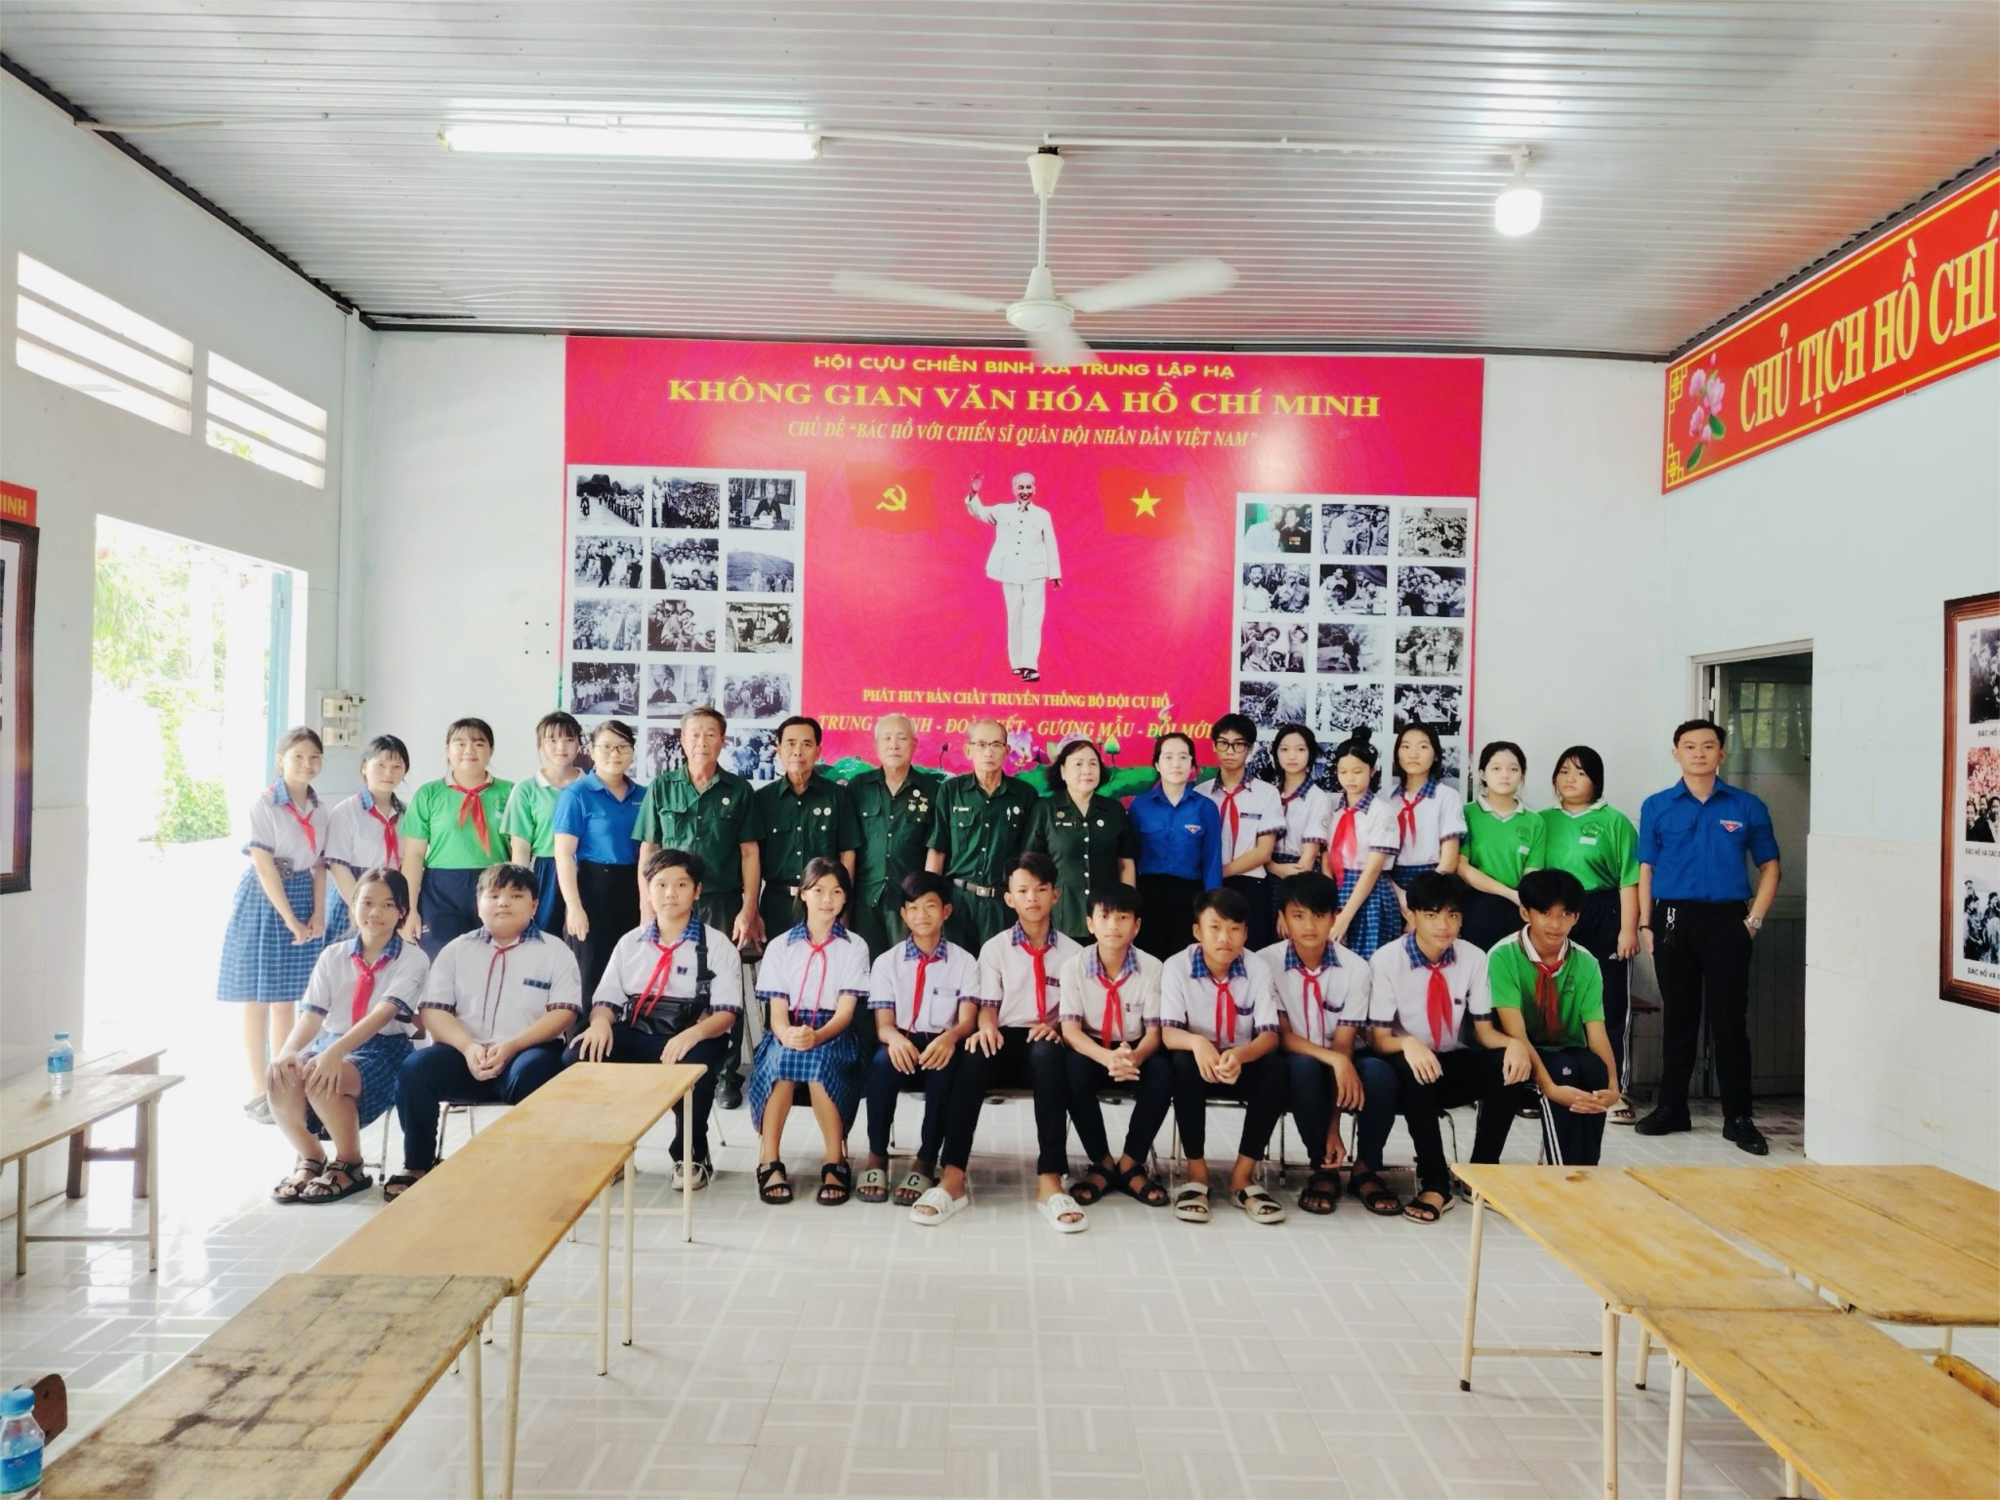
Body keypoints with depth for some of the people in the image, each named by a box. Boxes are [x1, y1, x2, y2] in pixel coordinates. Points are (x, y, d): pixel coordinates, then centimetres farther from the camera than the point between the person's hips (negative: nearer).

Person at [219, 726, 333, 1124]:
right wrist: (290, 920, -15)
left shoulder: (318, 809, 8)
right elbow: (264, 867, -14)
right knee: (258, 998, 1)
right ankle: (259, 1092, 8)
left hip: (303, 899, 5)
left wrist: (318, 913, -2)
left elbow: (319, 865, 9)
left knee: (288, 998, 10)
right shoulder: (264, 804, -10)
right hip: (264, 901, -5)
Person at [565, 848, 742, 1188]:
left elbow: (726, 1013, -6)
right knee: (576, 1058, -23)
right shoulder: (629, 942, 15)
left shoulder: (717, 944, 3)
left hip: (692, 1041, -3)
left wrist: (693, 1034, -28)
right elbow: (606, 998, 11)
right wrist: (600, 1021, -15)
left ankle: (691, 1155, -8)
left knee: (693, 1067, -38)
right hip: (634, 1037, 4)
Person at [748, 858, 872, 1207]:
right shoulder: (780, 946, 10)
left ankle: (835, 1163, -24)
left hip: (834, 1038, -1)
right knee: (782, 1057, -36)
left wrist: (817, 1036, -27)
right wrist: (788, 1035, -26)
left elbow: (846, 1010, -5)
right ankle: (769, 1162, -27)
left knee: (818, 1058, -37)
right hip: (787, 1035, 1)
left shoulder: (854, 947, 7)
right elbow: (777, 1010, 0)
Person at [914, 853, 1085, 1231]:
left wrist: (1056, 1026, -15)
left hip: (1045, 1043, 0)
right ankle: (953, 1178, -38)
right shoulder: (995, 948, 11)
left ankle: (1049, 1180, -42)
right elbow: (988, 1005, 5)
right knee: (974, 1055, -36)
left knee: (1046, 1053, -39)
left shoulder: (1072, 952, 11)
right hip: (1005, 1041, 1)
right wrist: (987, 1026, -19)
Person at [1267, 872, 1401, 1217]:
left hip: (1344, 1063, 1)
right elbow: (1282, 1036, -13)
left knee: (1379, 1072, -32)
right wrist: (1334, 1060, -32)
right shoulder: (1267, 963, -14)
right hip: (1298, 1063, -1)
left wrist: (1334, 1127, -20)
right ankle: (1324, 1169, -14)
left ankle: (1367, 1169, -7)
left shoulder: (1355, 967, -12)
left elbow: (1344, 1043, -15)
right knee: (1304, 1068, -36)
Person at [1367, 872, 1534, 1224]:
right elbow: (1380, 1039, -14)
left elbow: (1485, 1031, -2)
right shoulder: (1386, 960, -14)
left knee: (1510, 1064, -25)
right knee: (1411, 1070, -37)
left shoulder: (1474, 959, -5)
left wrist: (1515, 1042, -25)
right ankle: (1435, 1183, -24)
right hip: (1410, 1067, -3)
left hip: (1454, 1064, 3)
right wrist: (1408, 1043, -37)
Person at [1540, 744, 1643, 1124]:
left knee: (1610, 1006, 0)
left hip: (1603, 920, -2)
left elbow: (1629, 880, -3)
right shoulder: (1543, 821, 10)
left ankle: (1613, 1092, 6)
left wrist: (1628, 929, -9)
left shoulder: (1614, 821, 1)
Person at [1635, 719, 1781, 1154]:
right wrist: (1645, 925, 0)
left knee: (1730, 1019, 1)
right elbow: (1646, 869, 6)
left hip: (1727, 920, -1)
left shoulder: (1747, 807, 4)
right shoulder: (1657, 807, 5)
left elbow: (1769, 867, 7)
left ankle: (1738, 1117, 9)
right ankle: (1671, 1108, 19)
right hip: (1673, 919, 1)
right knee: (1677, 1017, 9)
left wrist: (1754, 919, -2)